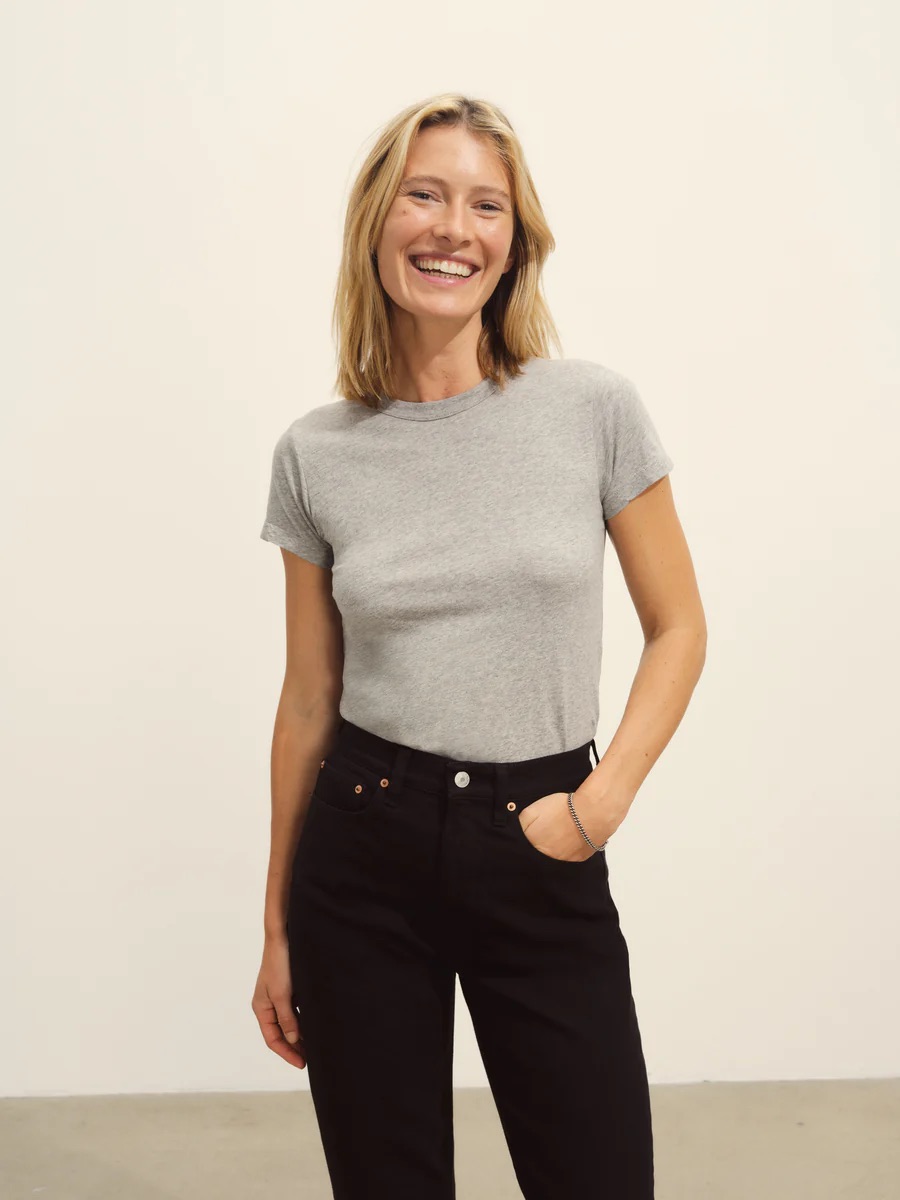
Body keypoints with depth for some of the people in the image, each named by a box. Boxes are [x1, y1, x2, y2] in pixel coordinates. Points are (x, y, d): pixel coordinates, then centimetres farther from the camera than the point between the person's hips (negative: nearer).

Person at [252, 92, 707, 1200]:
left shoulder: (596, 409, -5)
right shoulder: (316, 454, -1)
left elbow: (678, 629, 4)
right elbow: (308, 700, 6)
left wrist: (603, 799, -10)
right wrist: (278, 930, 11)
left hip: (542, 861, -1)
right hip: (363, 854, 1)